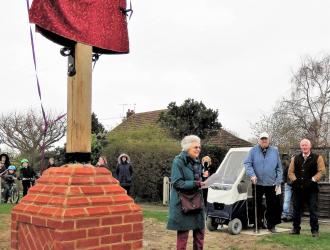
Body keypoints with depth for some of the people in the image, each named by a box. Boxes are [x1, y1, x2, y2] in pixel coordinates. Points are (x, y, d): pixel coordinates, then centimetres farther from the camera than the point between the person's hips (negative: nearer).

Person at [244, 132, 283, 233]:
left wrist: (278, 182, 1)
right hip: (257, 183, -1)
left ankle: (271, 225, 17)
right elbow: (247, 164, -3)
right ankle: (258, 224, 19)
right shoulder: (253, 151, 1)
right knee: (257, 205, 7)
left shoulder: (275, 151, 5)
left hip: (271, 184, 1)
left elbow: (279, 168, 7)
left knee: (272, 206, 5)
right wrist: (252, 175, -18)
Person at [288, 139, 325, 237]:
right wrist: (295, 180, -8)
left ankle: (314, 230, 9)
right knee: (297, 209, 9)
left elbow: (321, 171, -6)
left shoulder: (317, 158, 2)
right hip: (298, 188, 3)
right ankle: (296, 228, 20)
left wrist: (312, 180, -15)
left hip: (311, 189, -3)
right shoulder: (295, 159, 12)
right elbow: (291, 172, 8)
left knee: (313, 210, -1)